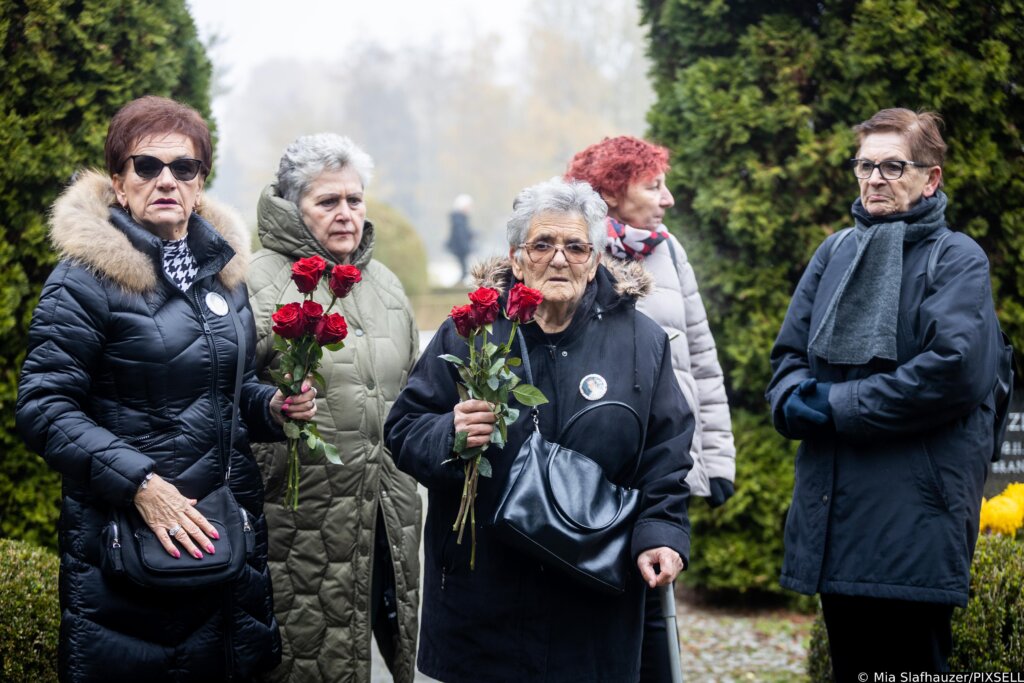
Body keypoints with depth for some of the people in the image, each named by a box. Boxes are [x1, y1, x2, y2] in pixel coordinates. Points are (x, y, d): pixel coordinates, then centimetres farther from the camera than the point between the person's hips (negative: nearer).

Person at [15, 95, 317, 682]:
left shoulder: (223, 268, 11)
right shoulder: (87, 276, -8)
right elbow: (44, 407, -14)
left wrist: (272, 405, 0)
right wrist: (141, 484, -22)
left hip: (229, 524, 6)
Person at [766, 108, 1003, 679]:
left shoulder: (956, 258, -3)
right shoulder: (836, 252, 14)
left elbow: (955, 369, -17)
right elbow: (788, 354, 15)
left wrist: (837, 407, -14)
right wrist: (796, 401, -9)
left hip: (914, 519, -6)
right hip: (833, 510, 6)